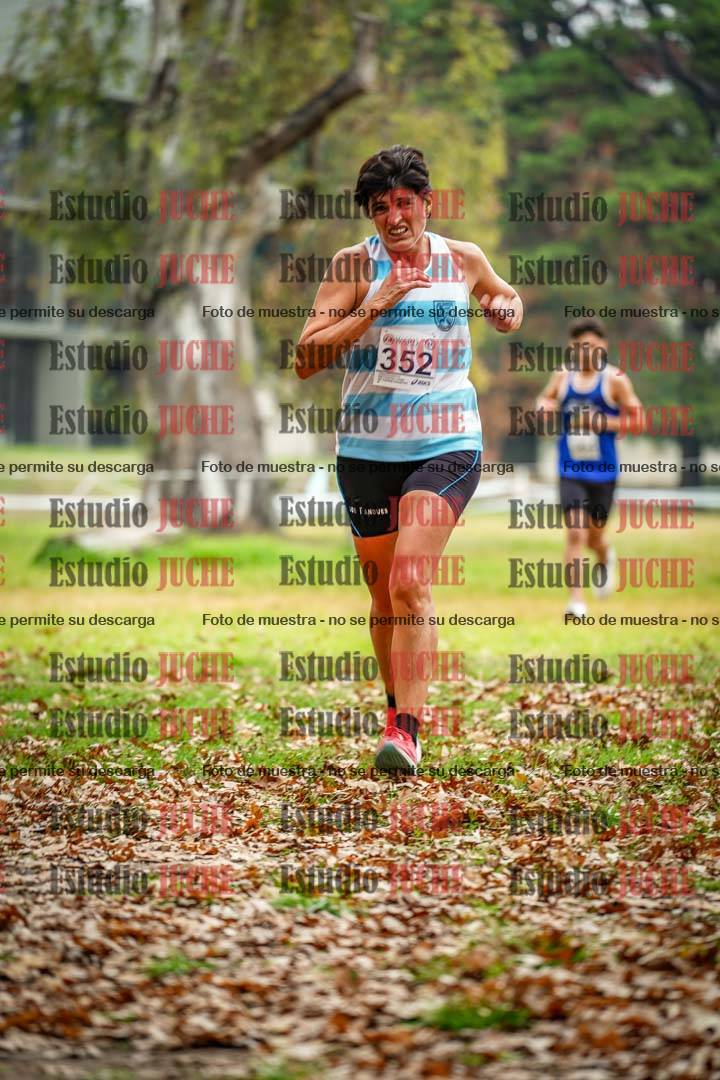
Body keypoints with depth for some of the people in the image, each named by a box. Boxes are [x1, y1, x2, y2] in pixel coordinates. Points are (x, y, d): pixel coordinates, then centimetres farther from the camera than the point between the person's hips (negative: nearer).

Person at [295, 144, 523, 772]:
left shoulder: (464, 260, 4)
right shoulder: (353, 266, -3)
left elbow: (506, 299, 28)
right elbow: (306, 360, -11)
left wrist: (507, 311, 4)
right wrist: (374, 306, -20)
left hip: (447, 444, -1)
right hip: (368, 448, 1)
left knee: (409, 584, -19)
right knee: (384, 596, 11)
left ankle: (406, 731, -21)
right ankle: (399, 707, 35)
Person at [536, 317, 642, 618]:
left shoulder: (615, 380, -6)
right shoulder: (562, 377, 3)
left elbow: (637, 419, -5)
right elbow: (545, 400, 20)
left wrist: (604, 423, -19)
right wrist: (545, 407, -4)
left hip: (603, 471, -1)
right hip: (570, 471, 1)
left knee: (594, 534, 14)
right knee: (574, 534, -13)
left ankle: (605, 559, 52)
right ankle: (576, 601, -10)